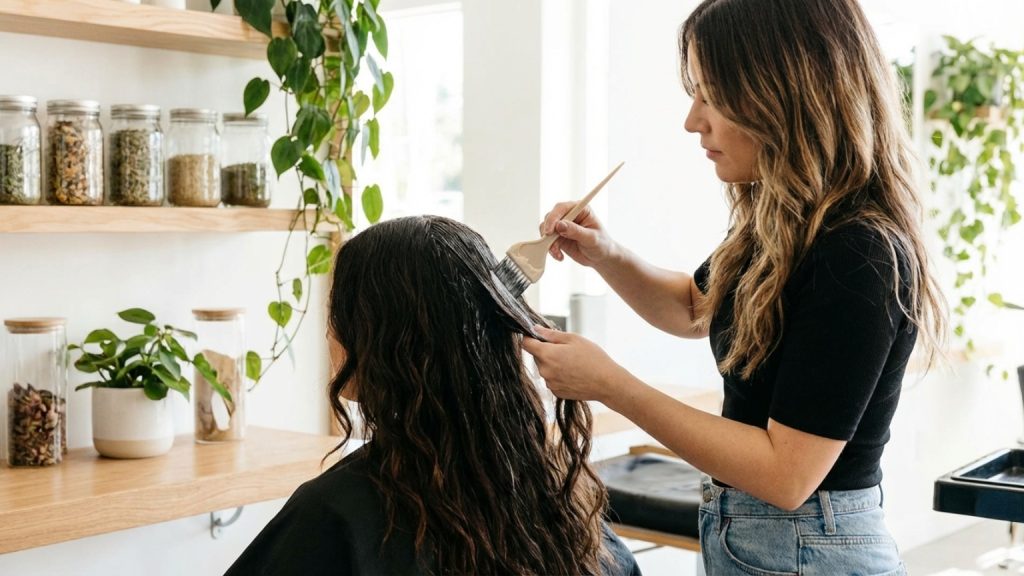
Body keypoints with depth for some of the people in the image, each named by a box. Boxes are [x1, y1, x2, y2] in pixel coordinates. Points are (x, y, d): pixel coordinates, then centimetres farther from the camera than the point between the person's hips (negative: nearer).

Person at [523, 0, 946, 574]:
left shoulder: (859, 257, -25)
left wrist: (610, 385, -23)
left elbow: (785, 474, -26)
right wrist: (606, 255, 0)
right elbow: (695, 308, 19)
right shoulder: (780, 226, 0)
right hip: (740, 529, 8)